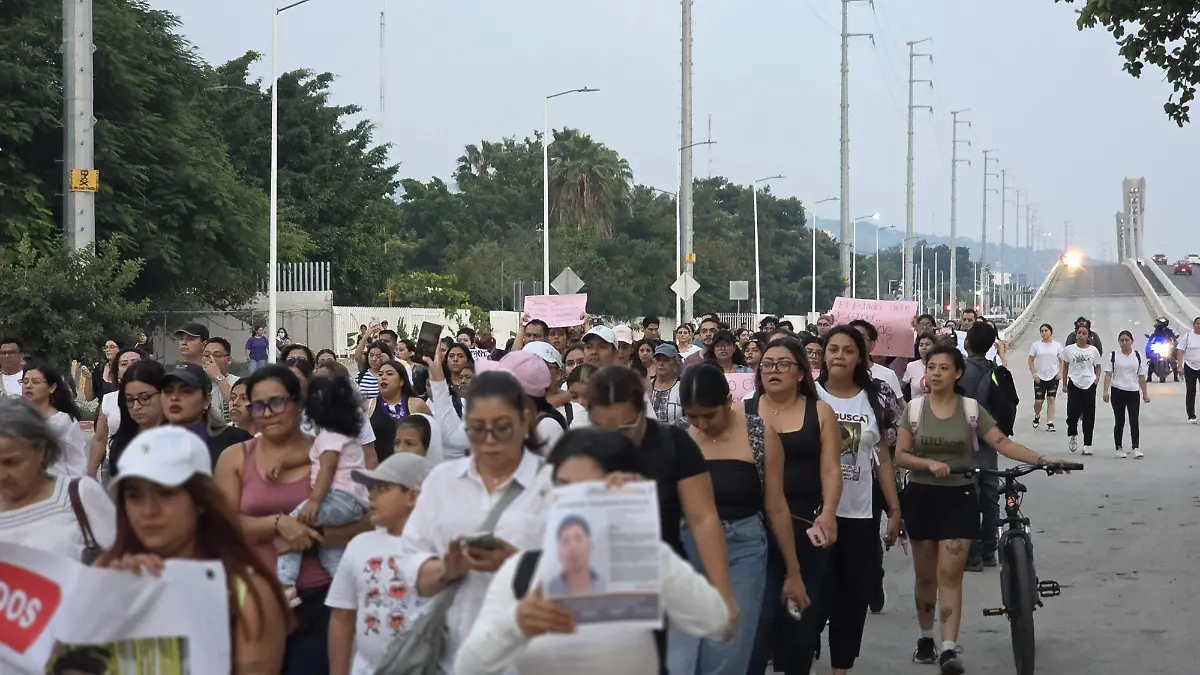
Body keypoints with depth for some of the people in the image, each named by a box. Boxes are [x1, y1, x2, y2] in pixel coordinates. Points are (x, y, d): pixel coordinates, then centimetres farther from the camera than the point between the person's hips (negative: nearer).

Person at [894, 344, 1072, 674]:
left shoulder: (972, 409, -2)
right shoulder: (914, 409, -1)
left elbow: (1003, 443, -8)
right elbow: (900, 456, -4)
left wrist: (1042, 460, -21)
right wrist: (930, 463, -22)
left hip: (958, 498, -1)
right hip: (921, 496, 1)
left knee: (950, 575, -10)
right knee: (925, 575, 11)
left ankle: (949, 648, -14)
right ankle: (926, 638, 28)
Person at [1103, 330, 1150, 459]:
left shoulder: (1138, 356, 6)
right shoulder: (1113, 356, 1)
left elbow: (1142, 376, 9)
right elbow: (1108, 375, -4)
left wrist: (1145, 394, 6)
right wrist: (1106, 391, -14)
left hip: (1133, 392, 1)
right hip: (1118, 392, -1)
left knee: (1134, 421, -4)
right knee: (1119, 421, 4)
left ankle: (1136, 448, -6)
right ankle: (1119, 449, 12)